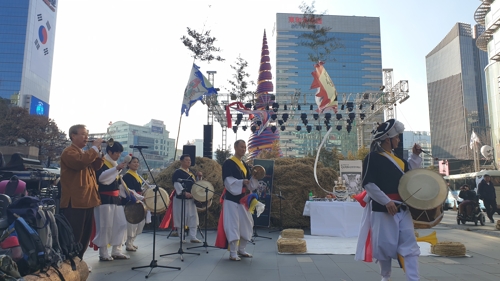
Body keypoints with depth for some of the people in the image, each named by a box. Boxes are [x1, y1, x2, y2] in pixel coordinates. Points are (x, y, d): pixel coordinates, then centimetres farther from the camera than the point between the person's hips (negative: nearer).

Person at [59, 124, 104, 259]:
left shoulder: (85, 153, 22)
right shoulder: (69, 152, -8)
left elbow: (96, 166, 15)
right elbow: (80, 162, -27)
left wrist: (98, 151, 1)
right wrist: (94, 148, -18)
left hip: (88, 200, 10)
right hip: (75, 202, -9)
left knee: (85, 235, 15)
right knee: (74, 237, -4)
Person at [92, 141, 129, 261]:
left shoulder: (115, 164, 17)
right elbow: (100, 177, -26)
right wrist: (116, 169, -30)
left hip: (115, 198, 8)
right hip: (104, 199, -8)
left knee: (121, 224, 6)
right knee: (105, 226, -6)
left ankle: (116, 251, 14)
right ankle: (103, 253, 4)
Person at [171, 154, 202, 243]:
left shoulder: (191, 172, 17)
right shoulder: (177, 172, -8)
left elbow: (195, 184, 24)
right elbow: (177, 184, -19)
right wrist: (184, 192, -31)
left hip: (191, 199, 7)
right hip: (181, 199, -7)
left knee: (193, 218, 4)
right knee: (181, 218, 1)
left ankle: (193, 237, 8)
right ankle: (181, 238, 14)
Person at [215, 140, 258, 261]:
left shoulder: (245, 165, 15)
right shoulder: (228, 163, -9)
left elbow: (249, 182, 12)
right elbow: (228, 181, -18)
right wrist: (242, 182, -29)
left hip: (242, 199, 8)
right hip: (232, 198, -8)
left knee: (247, 224, 11)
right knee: (232, 224, -7)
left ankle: (241, 249, 24)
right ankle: (232, 253, -1)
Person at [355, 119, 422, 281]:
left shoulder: (397, 158, 14)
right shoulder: (372, 158, -10)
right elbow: (368, 184, -17)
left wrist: (415, 156, 11)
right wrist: (386, 201, -22)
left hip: (402, 209, 7)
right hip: (382, 209, -6)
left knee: (409, 244, 1)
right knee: (384, 246, 4)